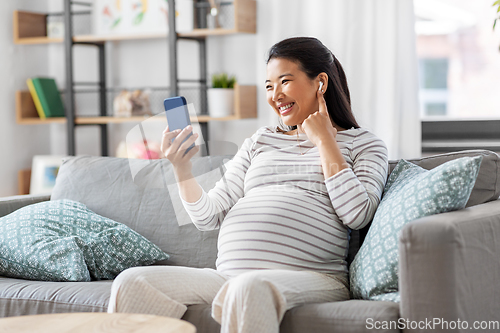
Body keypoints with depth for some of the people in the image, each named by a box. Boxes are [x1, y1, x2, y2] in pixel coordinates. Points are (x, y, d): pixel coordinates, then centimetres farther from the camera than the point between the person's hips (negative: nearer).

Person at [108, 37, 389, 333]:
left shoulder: (363, 143, 14)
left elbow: (358, 215, -6)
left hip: (312, 278, -5)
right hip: (230, 274, 5)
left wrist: (324, 141, 3)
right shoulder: (260, 141, 25)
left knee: (250, 287, -40)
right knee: (131, 283, -16)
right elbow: (209, 216, 18)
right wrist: (182, 169, -1)